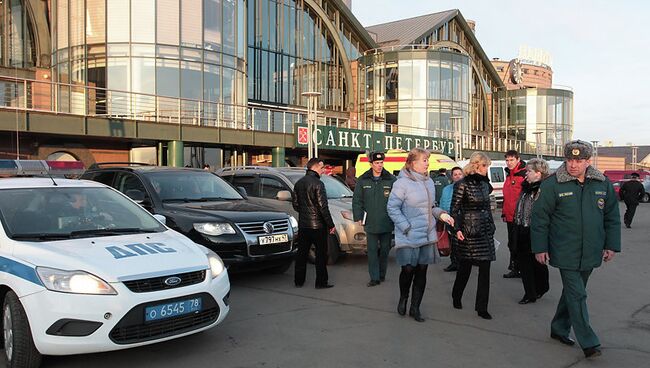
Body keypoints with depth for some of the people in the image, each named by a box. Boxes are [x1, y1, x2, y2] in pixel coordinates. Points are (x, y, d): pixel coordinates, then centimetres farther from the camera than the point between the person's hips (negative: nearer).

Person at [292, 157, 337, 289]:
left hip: (303, 225, 7)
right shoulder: (318, 184, -15)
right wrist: (331, 225, -11)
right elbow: (323, 207, -17)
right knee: (321, 254, 3)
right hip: (317, 225, -7)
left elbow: (295, 204, 12)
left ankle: (299, 281, 18)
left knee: (302, 253, 13)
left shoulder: (298, 183, 7)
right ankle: (321, 282, 7)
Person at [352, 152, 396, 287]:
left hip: (387, 223, 0)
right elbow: (357, 200, 5)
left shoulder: (391, 180, -2)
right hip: (370, 223, 0)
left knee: (384, 250, 12)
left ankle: (382, 274, 27)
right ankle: (374, 277, 8)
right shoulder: (363, 181, 2)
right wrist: (358, 217, -1)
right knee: (372, 251, 2)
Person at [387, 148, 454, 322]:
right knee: (408, 269, 1)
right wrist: (407, 227, -16)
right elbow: (392, 208, -12)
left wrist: (440, 214, 2)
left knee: (422, 271, 8)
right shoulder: (402, 183, -12)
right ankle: (403, 298, 30)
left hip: (428, 236, 6)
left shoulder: (429, 182, 10)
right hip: (409, 237, -6)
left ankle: (415, 308, 21)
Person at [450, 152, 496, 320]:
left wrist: (492, 226, 16)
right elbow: (454, 208, -9)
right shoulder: (463, 184, -8)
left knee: (485, 269, 2)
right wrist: (457, 229, -18)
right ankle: (456, 297, 30)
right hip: (468, 232, -6)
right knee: (465, 267, 7)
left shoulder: (484, 184, 11)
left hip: (485, 231, 6)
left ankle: (482, 307, 8)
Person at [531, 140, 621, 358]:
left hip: (590, 254, 5)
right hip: (566, 254, -4)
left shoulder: (603, 184, 2)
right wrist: (540, 248, -7)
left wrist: (611, 245, 7)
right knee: (577, 296, -4)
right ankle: (588, 343, 6)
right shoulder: (552, 185, -10)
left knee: (573, 292, 17)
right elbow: (539, 217, -7)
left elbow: (612, 217, 11)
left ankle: (559, 329, 33)